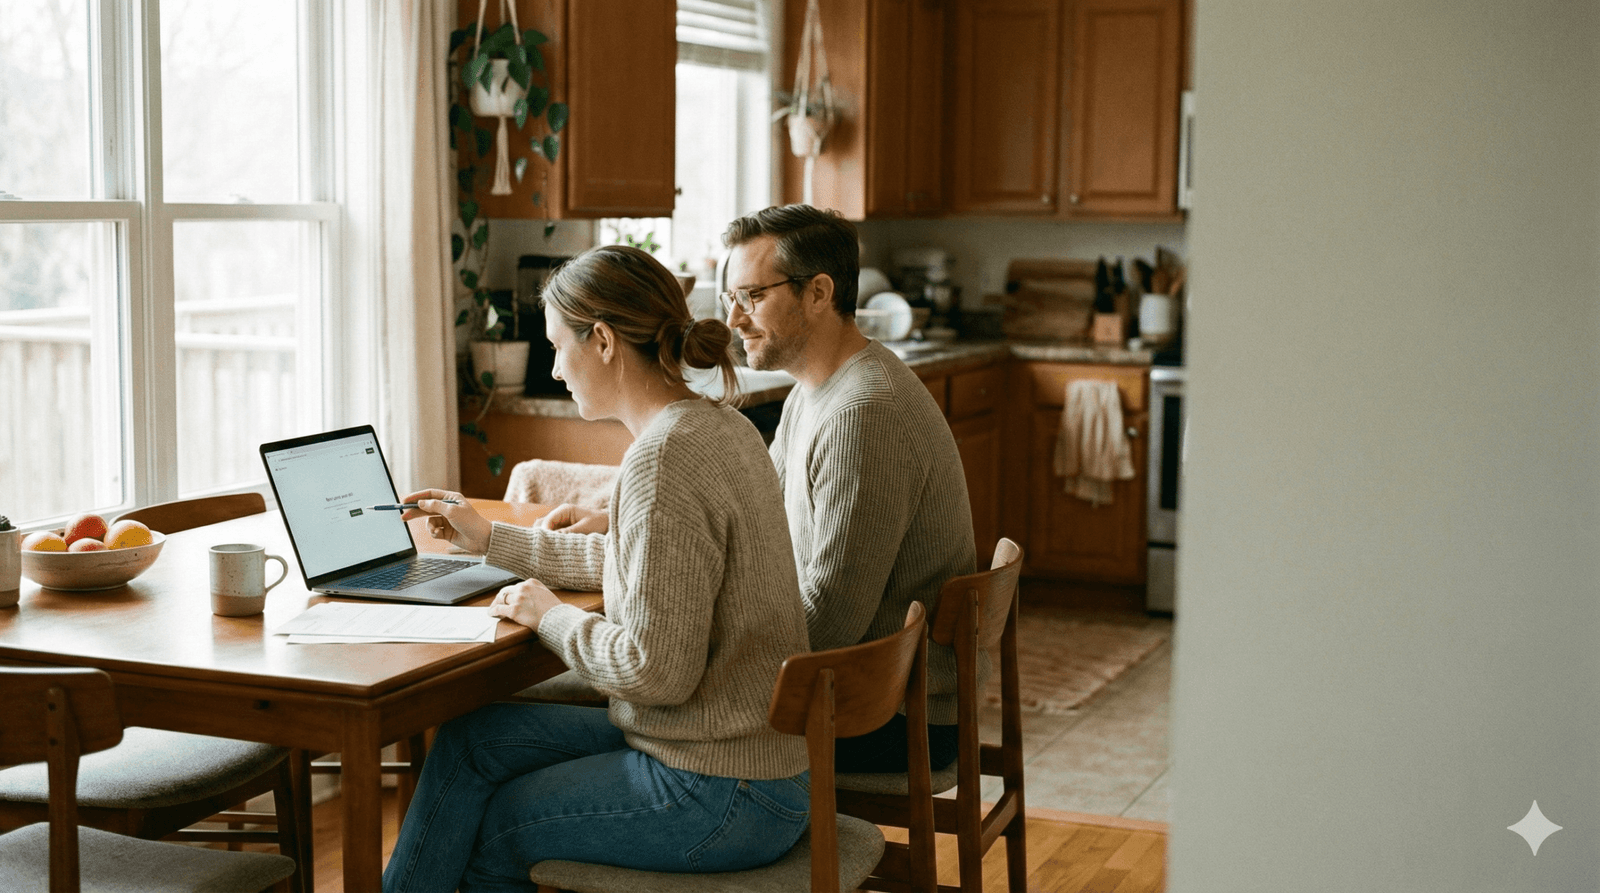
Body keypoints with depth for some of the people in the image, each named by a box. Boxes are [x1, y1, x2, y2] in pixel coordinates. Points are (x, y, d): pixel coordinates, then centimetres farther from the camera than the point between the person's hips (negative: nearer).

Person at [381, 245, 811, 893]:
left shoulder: (664, 460, -24)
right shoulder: (719, 428, 7)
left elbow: (655, 670, -25)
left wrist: (550, 617, -8)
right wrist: (491, 540, 27)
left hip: (719, 797, -9)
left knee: (487, 833, 10)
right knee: (473, 738, 12)